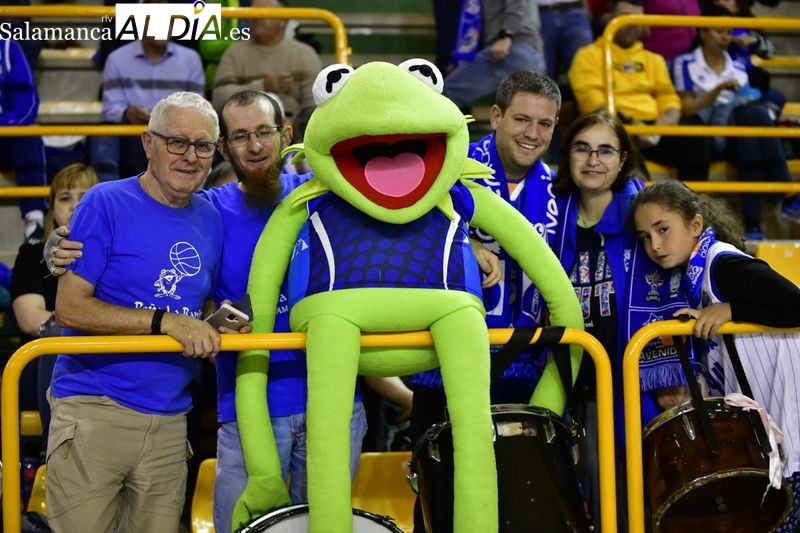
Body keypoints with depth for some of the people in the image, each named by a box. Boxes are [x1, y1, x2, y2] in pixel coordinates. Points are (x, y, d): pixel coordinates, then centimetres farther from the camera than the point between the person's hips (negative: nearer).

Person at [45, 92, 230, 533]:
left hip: (168, 422, 5)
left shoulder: (209, 219, 11)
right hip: (93, 413, -5)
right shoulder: (106, 204, -7)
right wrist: (166, 321, -21)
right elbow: (69, 308, -14)